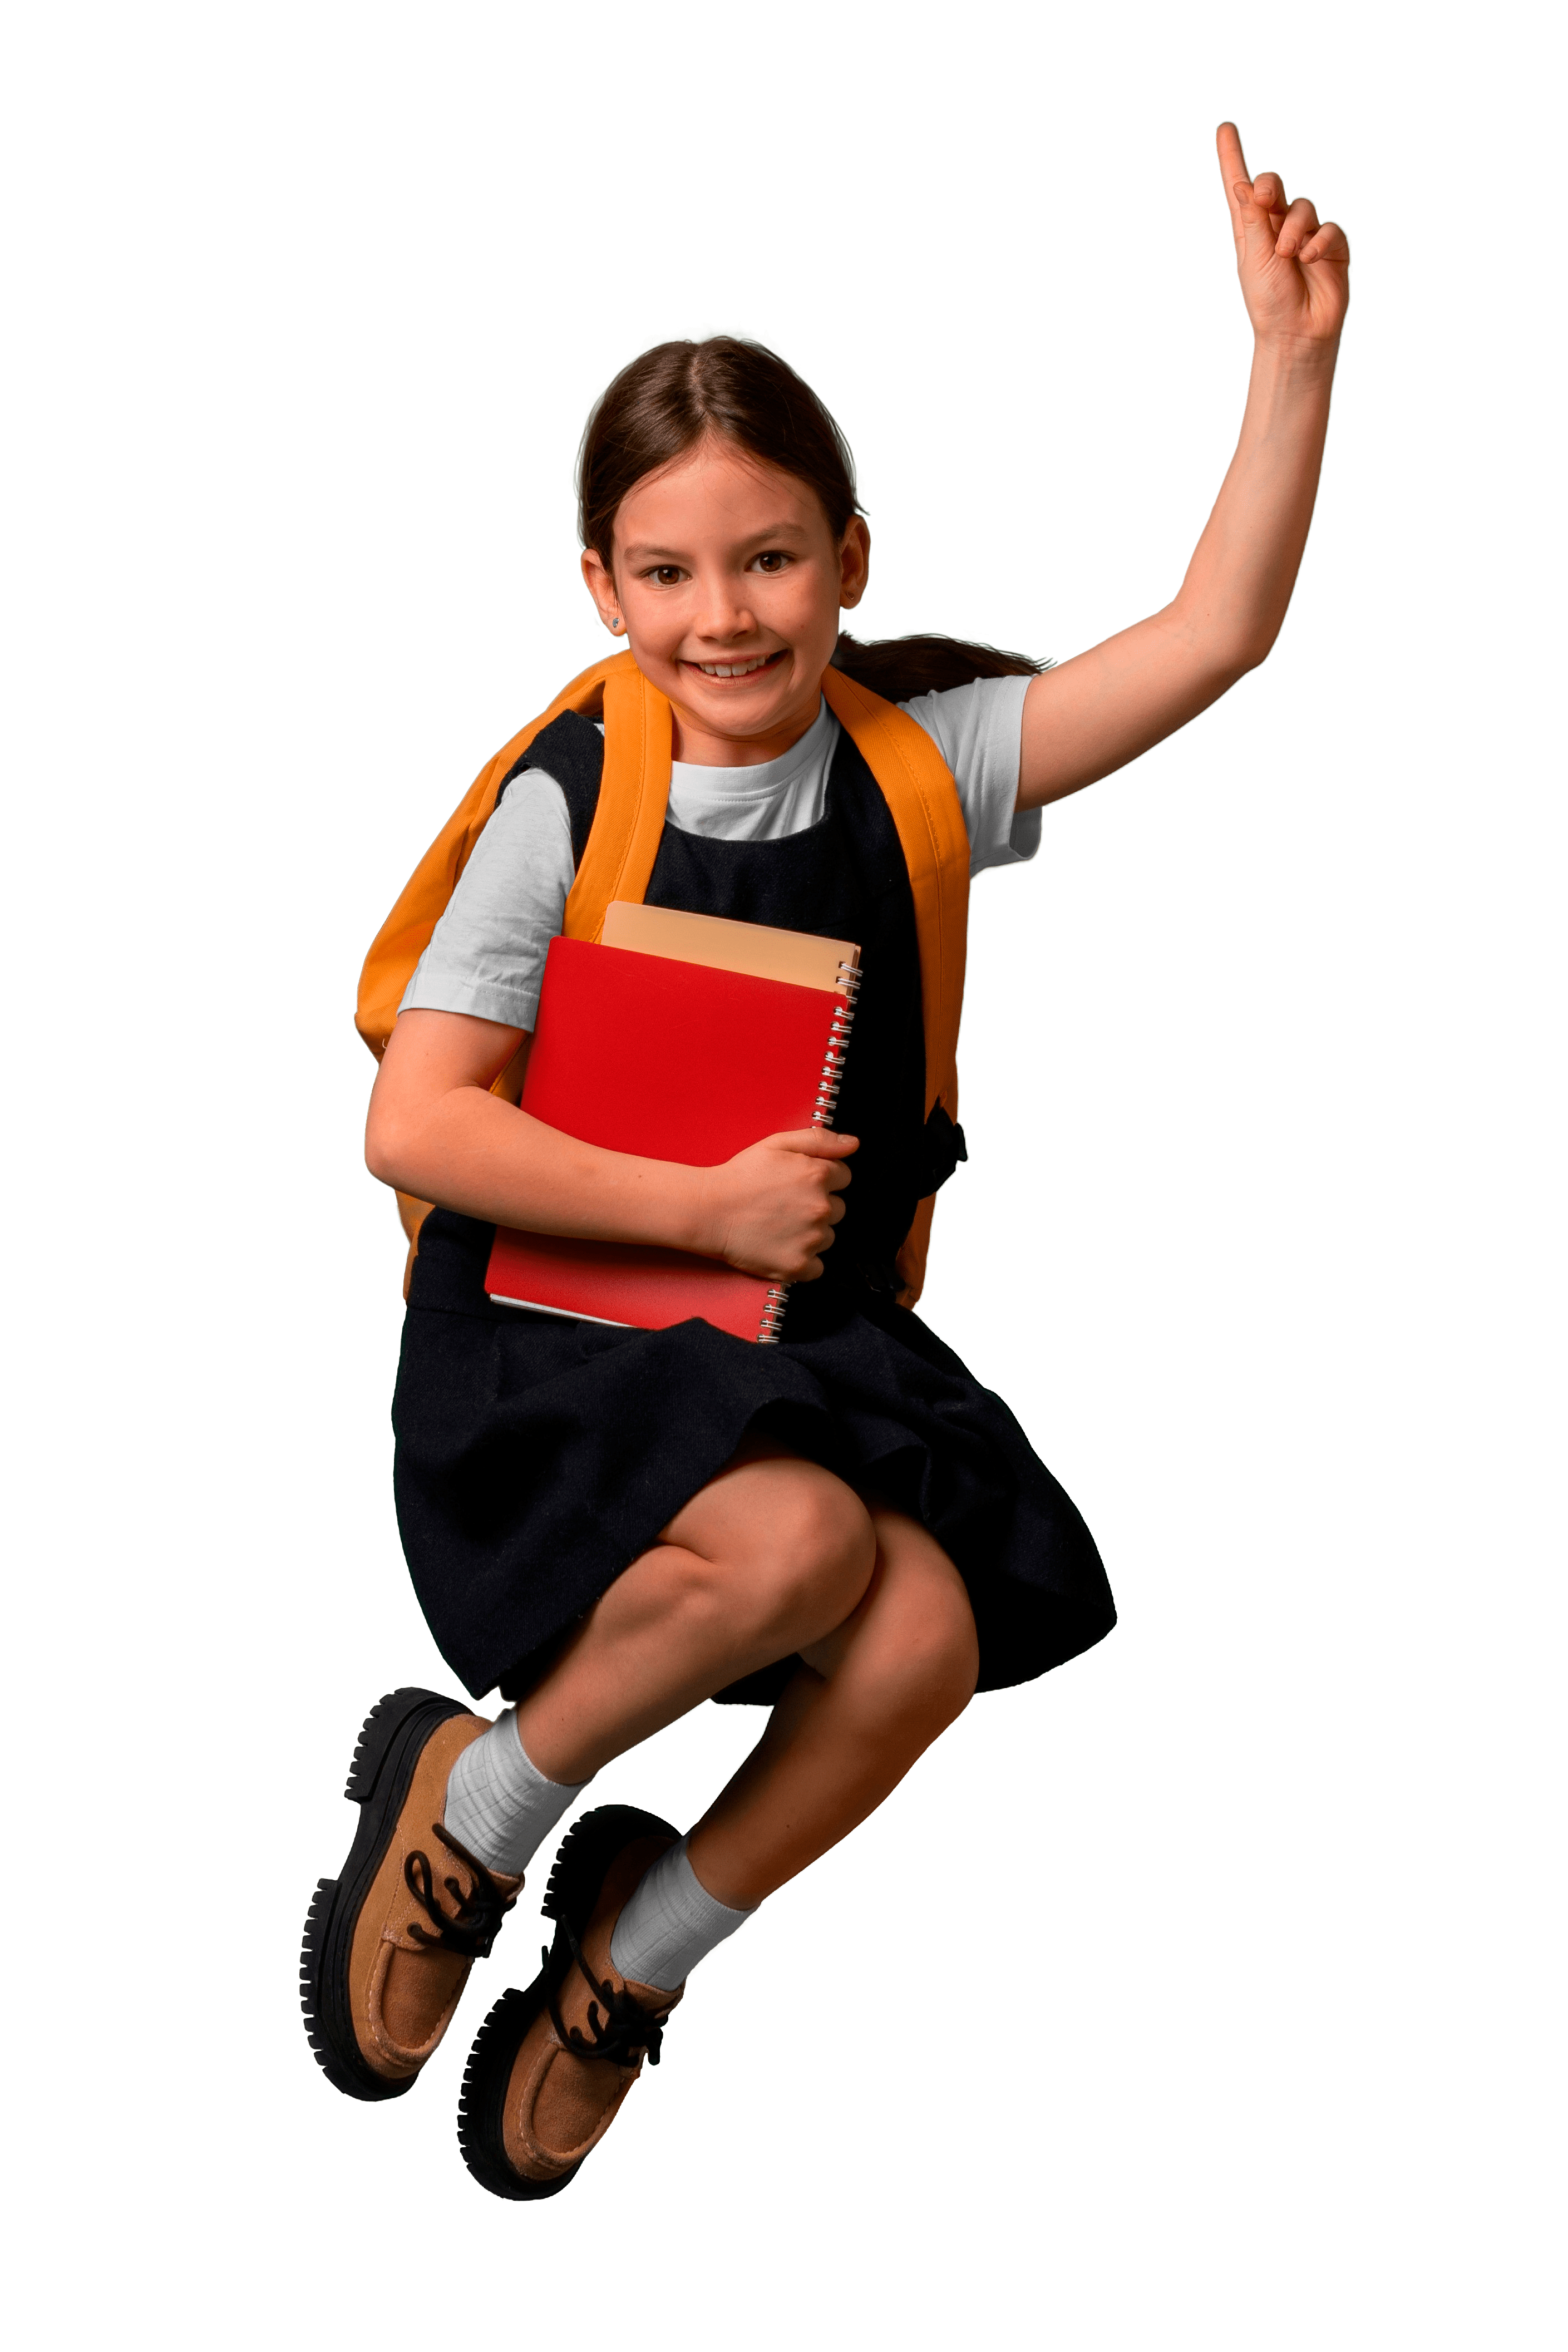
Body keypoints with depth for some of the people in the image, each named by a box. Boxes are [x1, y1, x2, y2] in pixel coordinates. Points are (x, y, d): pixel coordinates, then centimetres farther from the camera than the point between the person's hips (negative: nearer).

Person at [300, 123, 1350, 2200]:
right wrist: (707, 1208, -15)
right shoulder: (567, 805, -9)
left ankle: (643, 1943, 8)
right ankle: (475, 1802, -4)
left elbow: (1215, 636, -7)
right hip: (559, 1328, -4)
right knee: (794, 1540, -34)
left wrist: (1296, 358, -18)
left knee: (925, 1646, -23)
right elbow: (412, 1125, -11)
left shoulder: (921, 765, 0)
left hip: (819, 1334, 4)